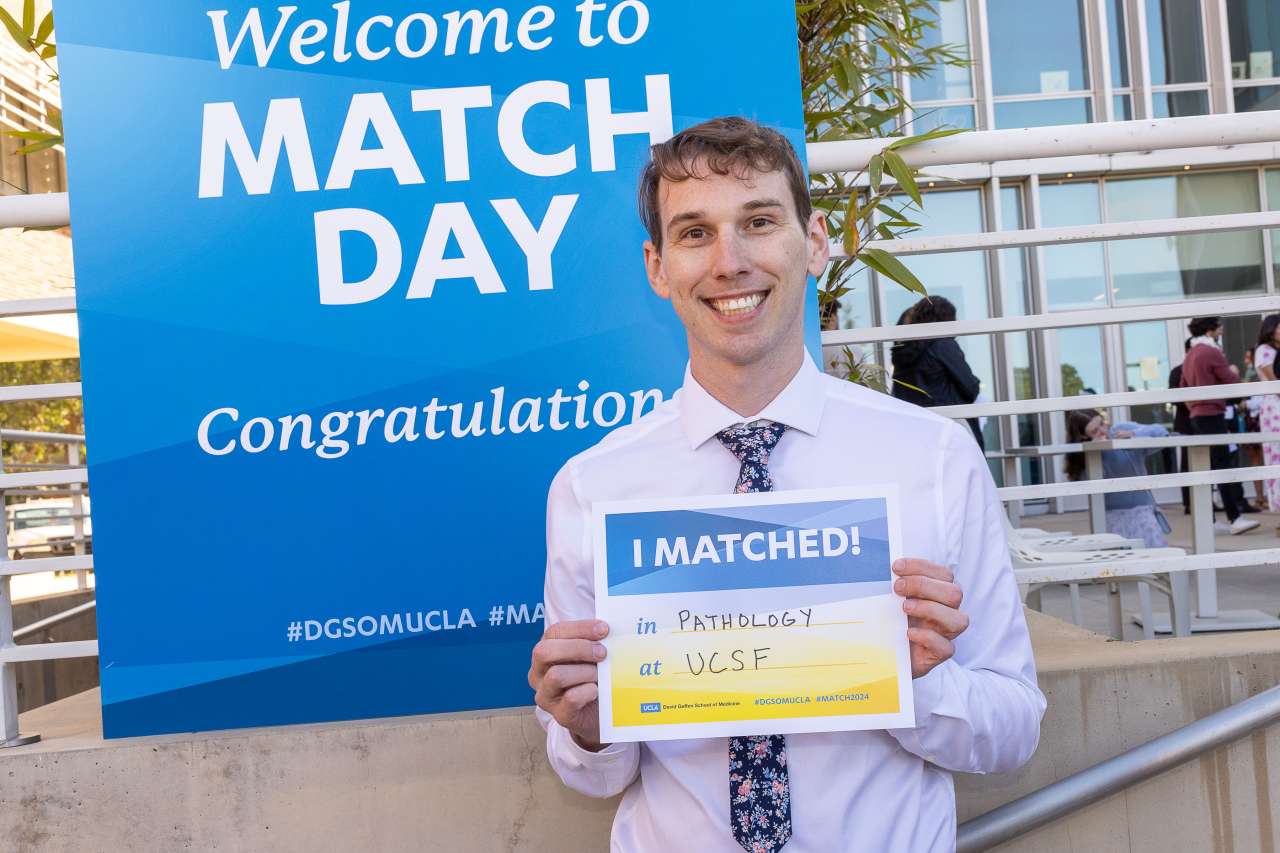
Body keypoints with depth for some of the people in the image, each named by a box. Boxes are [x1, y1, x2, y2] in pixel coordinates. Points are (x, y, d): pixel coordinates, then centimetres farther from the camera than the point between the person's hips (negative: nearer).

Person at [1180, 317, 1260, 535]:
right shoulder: (1212, 352, -11)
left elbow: (1184, 389, 19)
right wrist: (1235, 372, 13)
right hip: (1212, 415, -9)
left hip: (1197, 416, 9)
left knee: (1208, 468, 10)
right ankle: (1235, 519, -10)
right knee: (1223, 467, -9)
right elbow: (1231, 382, -7)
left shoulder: (1190, 355, 15)